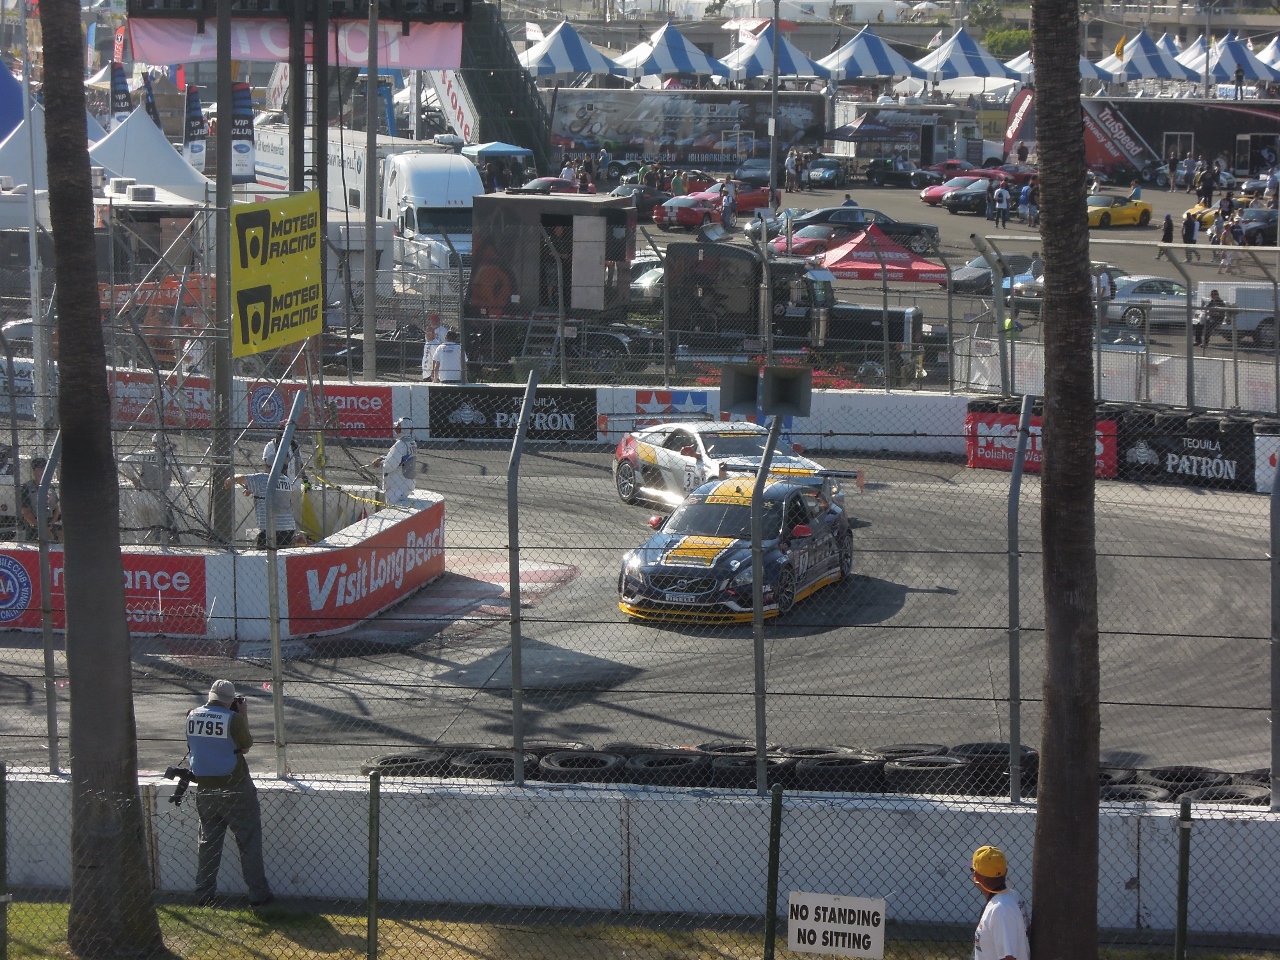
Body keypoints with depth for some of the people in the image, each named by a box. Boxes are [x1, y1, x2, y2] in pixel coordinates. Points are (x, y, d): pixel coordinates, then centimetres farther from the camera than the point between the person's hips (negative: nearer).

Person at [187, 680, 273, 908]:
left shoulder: (192, 716, -2)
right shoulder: (233, 719, -16)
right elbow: (245, 746, -3)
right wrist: (244, 716, 3)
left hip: (205, 788, 5)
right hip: (235, 788, -5)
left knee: (208, 842, 15)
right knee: (249, 841, 3)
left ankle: (204, 893, 15)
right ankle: (258, 894, 3)